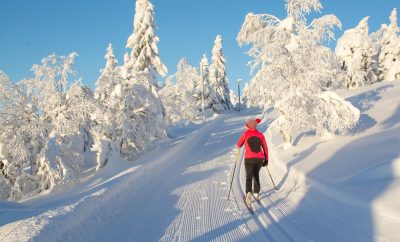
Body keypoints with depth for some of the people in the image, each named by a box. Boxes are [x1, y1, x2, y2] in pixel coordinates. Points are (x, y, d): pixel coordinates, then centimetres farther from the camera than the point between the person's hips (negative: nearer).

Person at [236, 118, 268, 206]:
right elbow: (265, 148, 10)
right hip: (260, 158, 3)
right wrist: (266, 160, 18)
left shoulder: (245, 134, 2)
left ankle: (249, 192, -33)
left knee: (249, 176, -6)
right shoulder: (260, 135, 9)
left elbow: (239, 145, 15)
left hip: (249, 158, -3)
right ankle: (256, 193, 29)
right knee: (256, 175, 25)